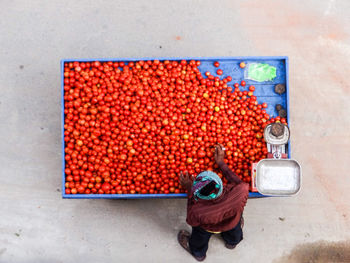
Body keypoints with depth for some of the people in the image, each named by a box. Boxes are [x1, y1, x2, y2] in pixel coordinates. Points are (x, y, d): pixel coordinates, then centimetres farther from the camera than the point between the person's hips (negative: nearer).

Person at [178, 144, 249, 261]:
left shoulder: (198, 212, -48)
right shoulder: (240, 193, -47)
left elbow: (191, 220, -21)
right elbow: (240, 183, -19)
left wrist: (189, 190, -18)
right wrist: (221, 163, -13)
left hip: (208, 229, -1)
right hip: (232, 224, 2)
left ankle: (198, 253, 68)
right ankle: (232, 242, 74)